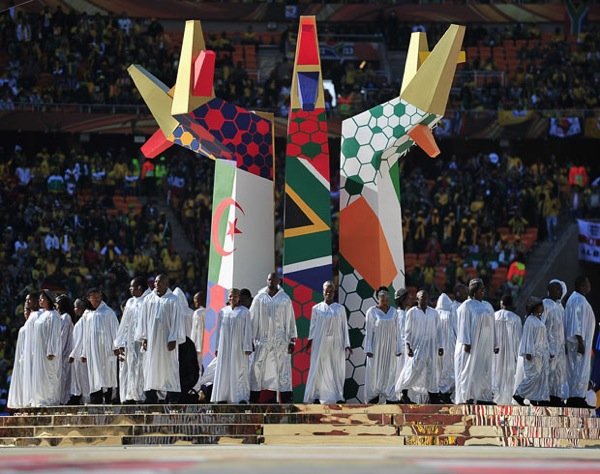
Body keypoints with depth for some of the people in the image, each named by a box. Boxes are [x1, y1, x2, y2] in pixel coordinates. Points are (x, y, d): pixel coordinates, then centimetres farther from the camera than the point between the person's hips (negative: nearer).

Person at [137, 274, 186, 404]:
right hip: (151, 340, 4)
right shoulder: (148, 299, 9)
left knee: (169, 368, -4)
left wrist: (173, 339, -11)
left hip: (166, 339, -4)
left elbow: (176, 320, -5)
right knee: (150, 369, 2)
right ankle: (151, 398, 5)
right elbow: (143, 320, 11)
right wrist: (144, 338, 3)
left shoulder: (173, 300, -2)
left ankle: (172, 399, -3)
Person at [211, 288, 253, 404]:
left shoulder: (244, 312, 0)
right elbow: (219, 330, 11)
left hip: (238, 346, -3)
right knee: (223, 371, 1)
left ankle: (242, 397, -1)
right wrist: (217, 347, 7)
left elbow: (248, 330, -3)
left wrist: (247, 347, -10)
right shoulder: (223, 312, 9)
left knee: (239, 371, -3)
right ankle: (222, 397, 3)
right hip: (225, 346, 3)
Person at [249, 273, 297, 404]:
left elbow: (290, 320, 6)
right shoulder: (259, 298, 5)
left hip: (280, 341, 0)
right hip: (262, 340, 0)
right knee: (257, 370, -2)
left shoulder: (285, 299, 5)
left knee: (283, 370, -2)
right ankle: (253, 401, 0)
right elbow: (252, 319, 6)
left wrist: (292, 341, 0)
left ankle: (284, 401, -1)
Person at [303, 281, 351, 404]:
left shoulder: (340, 309, 7)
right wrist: (310, 340, -8)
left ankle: (338, 397, 4)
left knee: (337, 370, 0)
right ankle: (317, 396, 4)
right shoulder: (316, 309, 6)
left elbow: (344, 328, 6)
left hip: (336, 344, 1)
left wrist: (347, 345, 1)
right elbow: (313, 326, 6)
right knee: (319, 370, -1)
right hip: (320, 344, 0)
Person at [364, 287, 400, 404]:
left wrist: (398, 348, 2)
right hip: (377, 346, -3)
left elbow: (397, 331, 7)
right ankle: (374, 396, 10)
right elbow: (368, 331, -6)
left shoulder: (393, 311, 5)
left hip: (390, 347, 3)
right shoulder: (372, 311, -6)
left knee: (390, 372, 4)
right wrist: (368, 349, -10)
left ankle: (389, 397, 9)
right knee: (375, 371, 2)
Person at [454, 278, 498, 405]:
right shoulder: (466, 306, -4)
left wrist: (494, 345, 13)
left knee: (484, 372, 6)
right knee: (470, 372, -6)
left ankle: (483, 398, 8)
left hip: (485, 346, 7)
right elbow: (464, 325, -10)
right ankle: (467, 397, -6)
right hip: (472, 346, -7)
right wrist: (466, 343, -18)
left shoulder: (488, 306, 15)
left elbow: (491, 326, 17)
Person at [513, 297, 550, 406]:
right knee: (534, 375, -12)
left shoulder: (540, 320, 16)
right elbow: (528, 337, -14)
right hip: (533, 353, -9)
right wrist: (528, 353, -19)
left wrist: (547, 352, 17)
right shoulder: (530, 320, -9)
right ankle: (519, 394, -3)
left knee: (542, 376, 4)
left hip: (542, 353, 9)